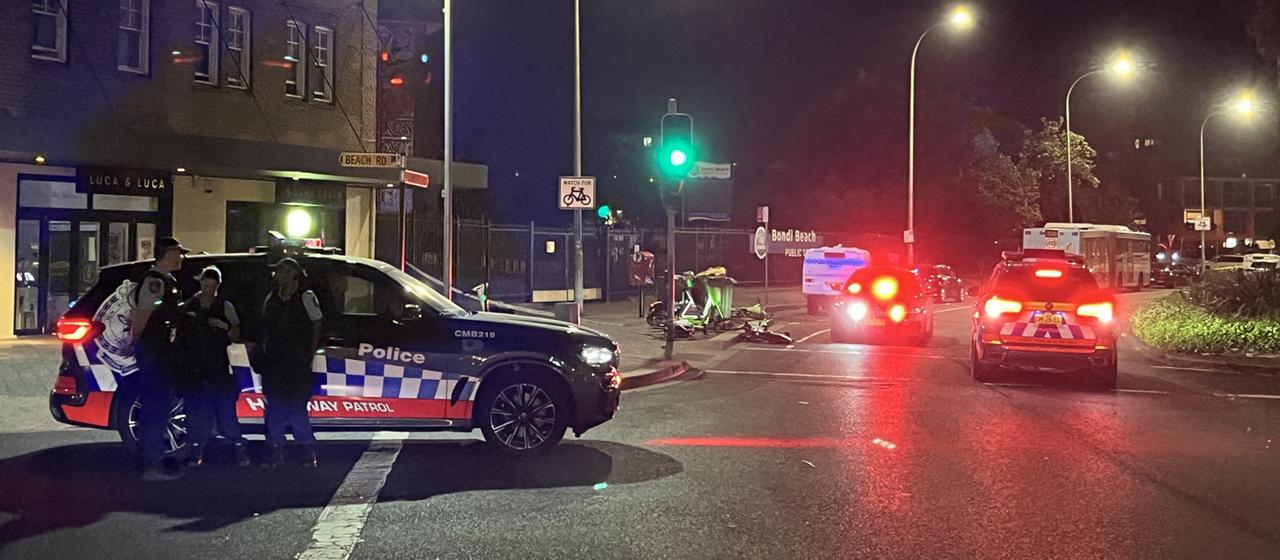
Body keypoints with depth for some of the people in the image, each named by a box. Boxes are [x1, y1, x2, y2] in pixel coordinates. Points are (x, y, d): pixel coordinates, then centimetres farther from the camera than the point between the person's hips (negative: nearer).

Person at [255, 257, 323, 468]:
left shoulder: (306, 298, -2)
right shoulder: (271, 298, 13)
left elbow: (317, 327, 0)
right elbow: (264, 328, 19)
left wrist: (309, 355, -5)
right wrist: (262, 352, 9)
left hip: (297, 365, -5)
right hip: (273, 363, 5)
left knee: (296, 409, -7)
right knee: (274, 409, 6)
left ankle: (308, 452, 3)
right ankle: (275, 451, 13)